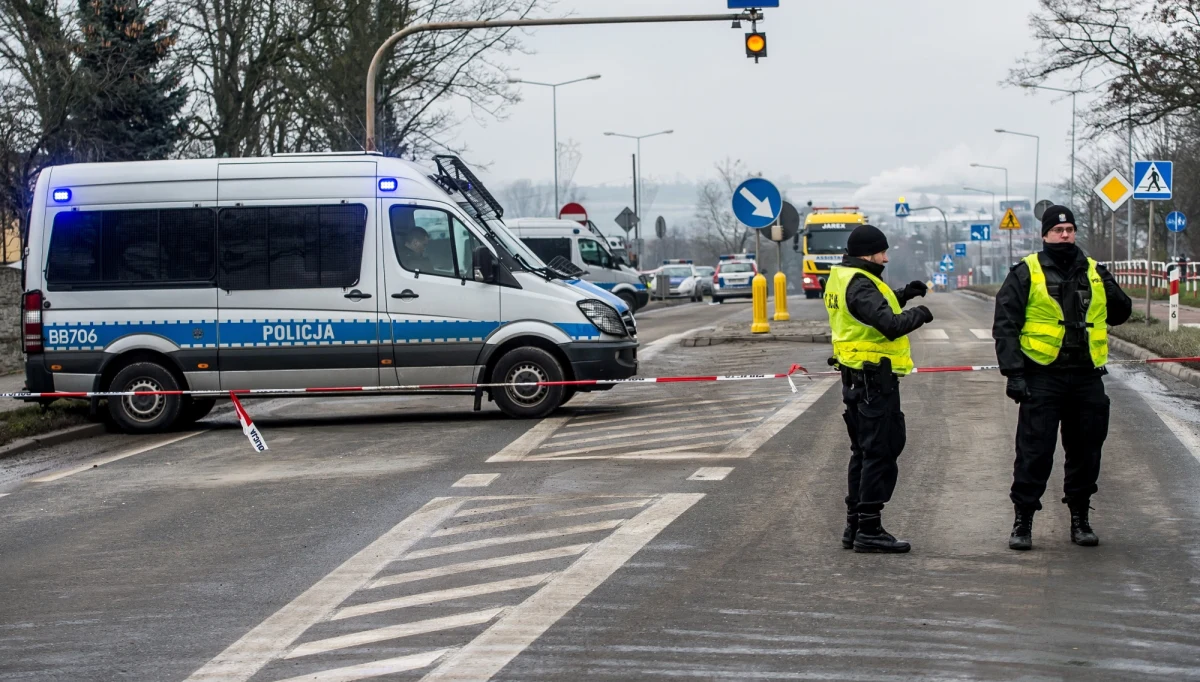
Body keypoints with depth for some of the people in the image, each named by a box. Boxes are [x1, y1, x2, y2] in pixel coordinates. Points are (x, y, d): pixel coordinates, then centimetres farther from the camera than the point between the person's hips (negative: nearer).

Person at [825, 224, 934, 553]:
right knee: (880, 452, -6)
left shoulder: (841, 278, 12)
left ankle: (854, 525, 23)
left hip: (856, 378, 11)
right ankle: (869, 529, -5)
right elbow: (891, 325, -29)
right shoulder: (860, 285, -19)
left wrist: (902, 296, 12)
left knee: (864, 452, 17)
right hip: (875, 380, -11)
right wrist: (919, 314, -11)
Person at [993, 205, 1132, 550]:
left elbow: (1120, 313, 20)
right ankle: (1022, 521, 5)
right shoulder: (1026, 273, -1)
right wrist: (1014, 372, -12)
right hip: (1042, 377, -4)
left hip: (1087, 377, 4)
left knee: (1086, 450, 10)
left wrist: (1109, 287, 1)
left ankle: (1080, 518, 23)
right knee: (1034, 451, -4)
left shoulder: (1093, 272, 11)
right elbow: (1005, 325, -4)